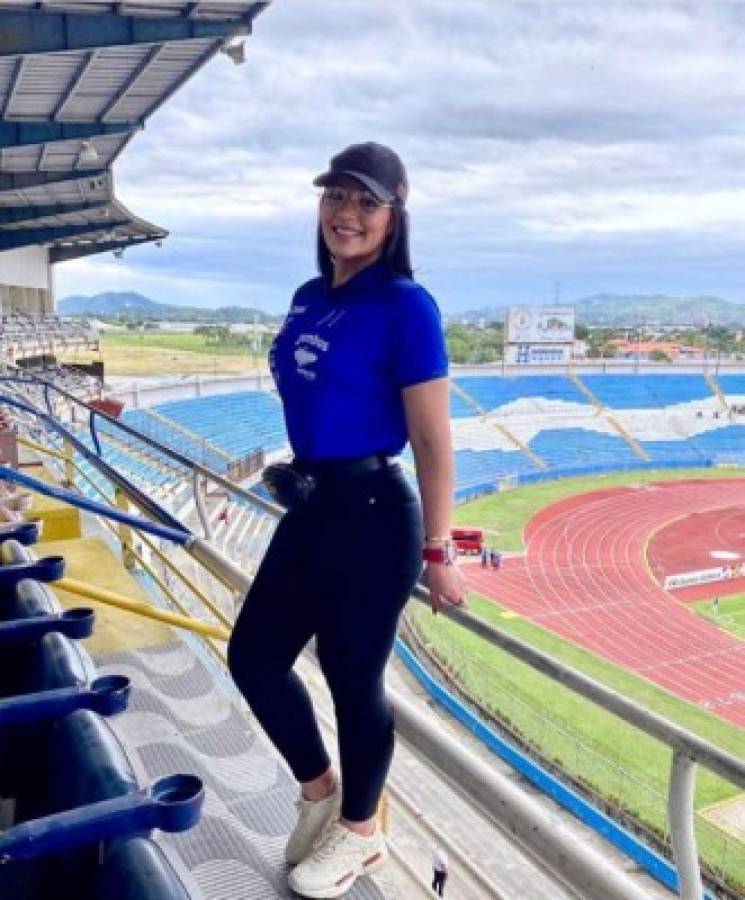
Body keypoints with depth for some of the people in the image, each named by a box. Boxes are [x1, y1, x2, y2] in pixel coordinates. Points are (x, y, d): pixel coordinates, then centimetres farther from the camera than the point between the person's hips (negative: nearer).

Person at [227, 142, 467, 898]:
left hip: (373, 512, -8)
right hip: (311, 504, 9)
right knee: (254, 655, 15)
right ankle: (318, 789, 41)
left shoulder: (405, 306, -14)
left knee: (352, 677, 7)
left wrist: (438, 551, -14)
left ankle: (358, 834, 35)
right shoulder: (308, 298, 9)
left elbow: (432, 441, -15)